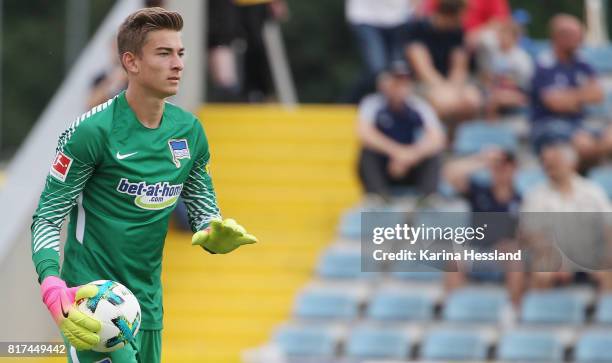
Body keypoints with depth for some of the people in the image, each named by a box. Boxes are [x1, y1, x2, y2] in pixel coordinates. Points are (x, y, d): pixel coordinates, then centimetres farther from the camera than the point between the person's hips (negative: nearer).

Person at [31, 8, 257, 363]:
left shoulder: (189, 131, 5)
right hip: (92, 297, -7)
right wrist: (53, 290, -27)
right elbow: (47, 219, -12)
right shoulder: (93, 130, -14)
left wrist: (213, 235, -9)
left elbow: (203, 207, 16)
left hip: (149, 304, 7)